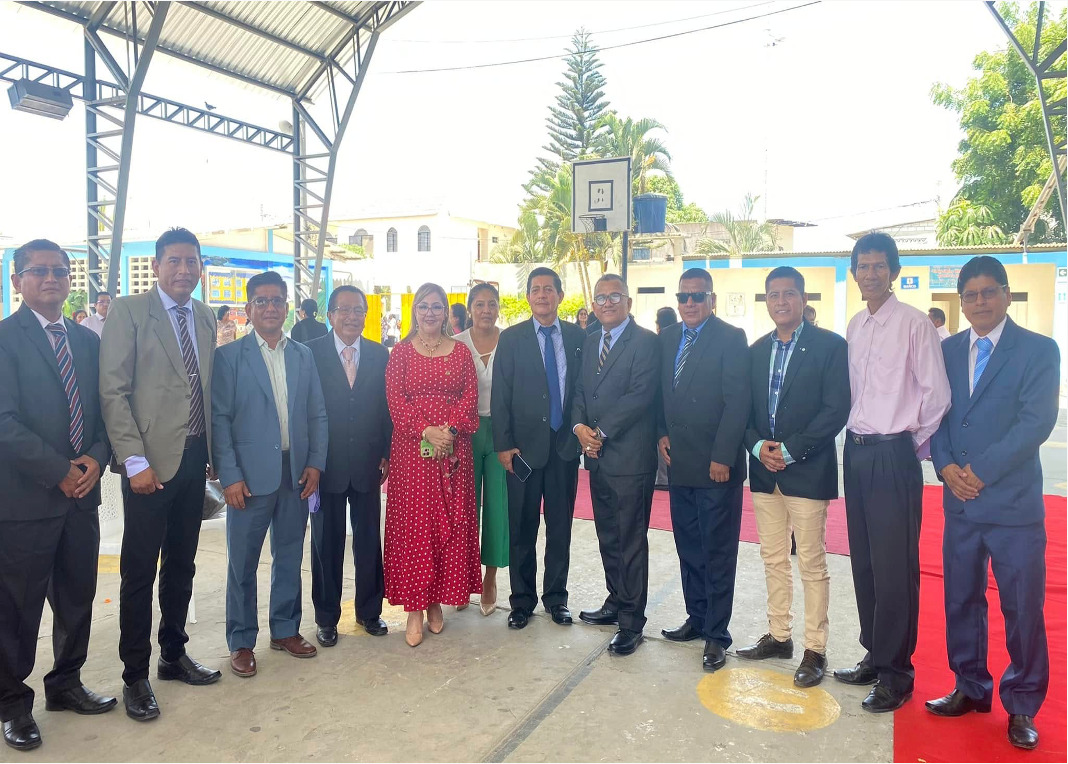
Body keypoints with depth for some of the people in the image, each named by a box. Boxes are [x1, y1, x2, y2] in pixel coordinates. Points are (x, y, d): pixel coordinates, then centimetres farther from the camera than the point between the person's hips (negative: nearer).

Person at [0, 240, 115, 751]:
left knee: (78, 596, 15)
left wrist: (95, 459, -6)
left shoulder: (87, 341, 11)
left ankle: (66, 685, 34)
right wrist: (59, 472, -16)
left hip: (80, 494, 6)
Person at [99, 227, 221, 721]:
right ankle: (135, 676, 18)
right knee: (139, 570, 4)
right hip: (151, 460, -5)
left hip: (195, 457, 6)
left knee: (181, 564, 16)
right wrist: (135, 461, -16)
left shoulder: (206, 317, 11)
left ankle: (173, 655, 31)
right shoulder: (128, 312, -6)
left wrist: (215, 451, 8)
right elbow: (113, 391, -11)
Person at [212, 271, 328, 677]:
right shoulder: (229, 356, -2)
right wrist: (230, 476, -12)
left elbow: (317, 414, 10)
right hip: (250, 476, -3)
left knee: (290, 557, 14)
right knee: (242, 563, 6)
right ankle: (241, 642, 21)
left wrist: (315, 462, 0)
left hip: (297, 474, 4)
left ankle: (285, 630, 29)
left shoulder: (303, 355, 9)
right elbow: (219, 419, -6)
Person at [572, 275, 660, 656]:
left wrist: (601, 432, -16)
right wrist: (580, 427, -5)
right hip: (597, 455, 7)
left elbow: (639, 395, -17)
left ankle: (631, 622, 9)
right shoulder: (590, 343, 15)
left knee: (631, 540, -1)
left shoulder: (645, 342, -9)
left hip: (630, 457, -7)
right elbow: (580, 390, 14)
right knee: (607, 536, 17)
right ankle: (616, 600, 33)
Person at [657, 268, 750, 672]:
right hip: (679, 462, 6)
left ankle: (716, 635, 14)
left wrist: (722, 457, -17)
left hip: (717, 465, -6)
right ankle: (697, 618, 30)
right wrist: (662, 434, 3)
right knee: (688, 547, 15)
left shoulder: (731, 338, -9)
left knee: (717, 552, 3)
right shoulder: (667, 338, 10)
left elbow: (737, 401, -14)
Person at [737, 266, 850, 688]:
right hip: (764, 470, 6)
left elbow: (836, 410, -12)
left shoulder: (830, 346, -6)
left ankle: (815, 650, 13)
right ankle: (778, 636, 27)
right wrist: (758, 446, -7)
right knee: (773, 560, 14)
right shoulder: (756, 350, 11)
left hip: (807, 471, -5)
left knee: (811, 565, 1)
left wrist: (789, 450, -16)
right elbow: (746, 409, 12)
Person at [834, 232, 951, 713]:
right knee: (863, 563, 14)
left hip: (894, 456, -7)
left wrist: (916, 442, -1)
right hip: (857, 452, 7)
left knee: (894, 567, -1)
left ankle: (895, 672, 12)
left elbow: (936, 393, -9)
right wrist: (857, 435, 11)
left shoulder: (914, 324, -9)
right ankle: (874, 655, 28)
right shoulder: (855, 327, 11)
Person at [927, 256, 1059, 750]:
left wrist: (982, 471, -16)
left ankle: (1022, 706, 21)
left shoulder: (1039, 350, -3)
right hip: (960, 501, 4)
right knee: (961, 600, 13)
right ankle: (971, 688, 30)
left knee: (1023, 609, 4)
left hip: (1013, 502, -4)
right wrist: (946, 466, -9)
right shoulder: (946, 351, 9)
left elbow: (1037, 422, -13)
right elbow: (935, 413, 7)